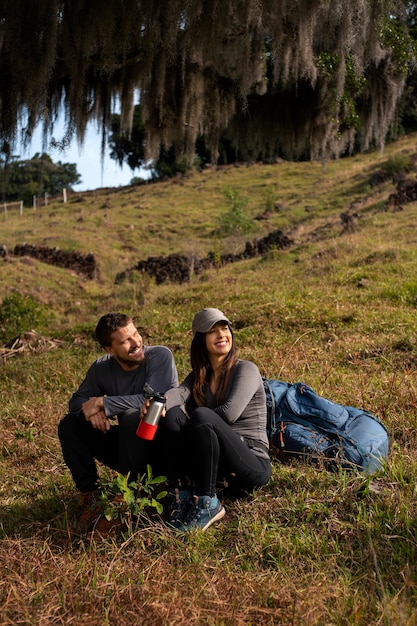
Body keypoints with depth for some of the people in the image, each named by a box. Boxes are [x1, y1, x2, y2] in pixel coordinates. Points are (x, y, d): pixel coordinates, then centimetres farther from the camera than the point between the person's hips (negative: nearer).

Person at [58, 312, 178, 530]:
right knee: (69, 425, -8)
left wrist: (102, 402, -24)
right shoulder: (101, 368, -3)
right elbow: (77, 401, 1)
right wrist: (90, 410, -23)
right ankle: (91, 495, -6)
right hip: (128, 444, 5)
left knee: (132, 417, -34)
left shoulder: (160, 356, -18)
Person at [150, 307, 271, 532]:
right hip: (215, 465, 5)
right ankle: (182, 497, -18)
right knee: (171, 415, -19)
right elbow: (179, 392, -10)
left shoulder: (246, 369, -2)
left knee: (201, 416, -32)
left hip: (253, 465, -5)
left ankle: (207, 503, -24)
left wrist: (190, 424, -10)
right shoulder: (198, 376, 14)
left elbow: (229, 413, -19)